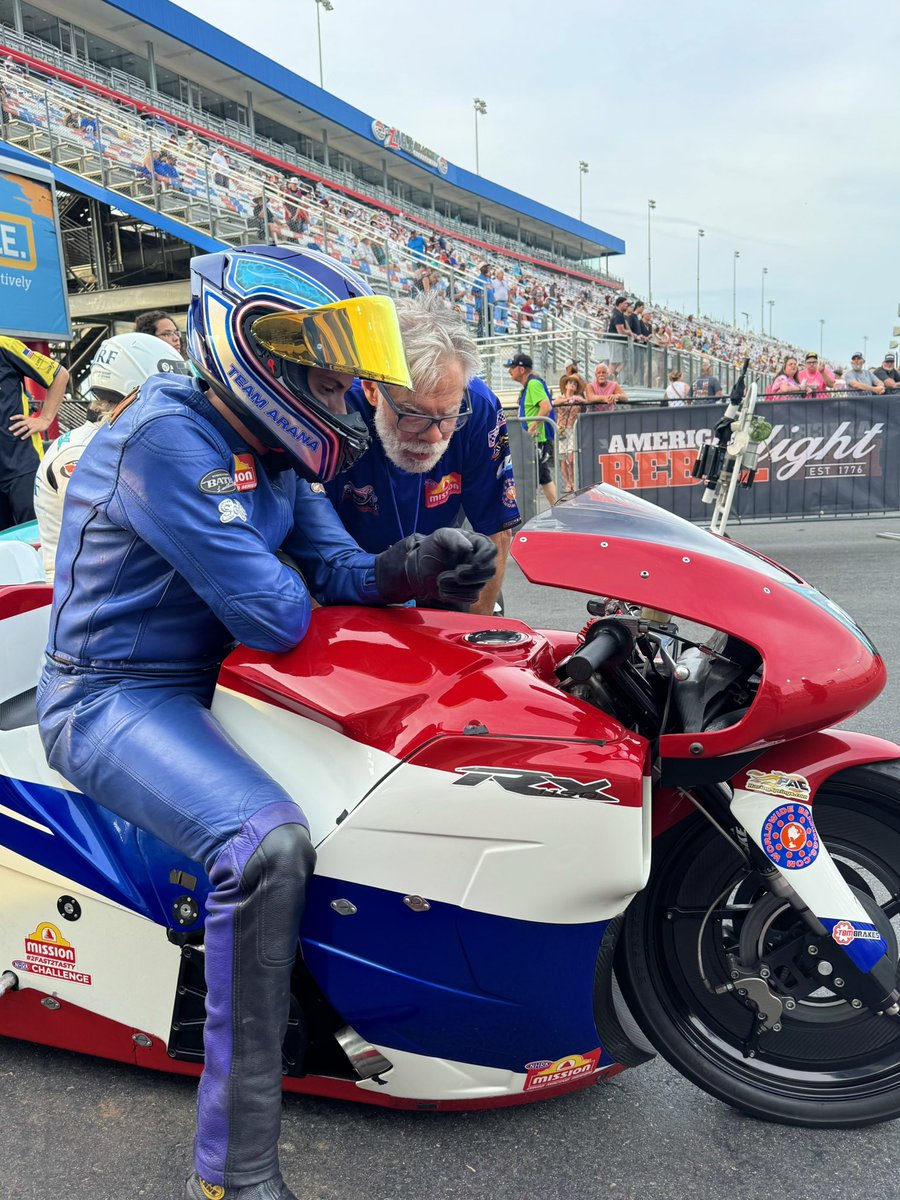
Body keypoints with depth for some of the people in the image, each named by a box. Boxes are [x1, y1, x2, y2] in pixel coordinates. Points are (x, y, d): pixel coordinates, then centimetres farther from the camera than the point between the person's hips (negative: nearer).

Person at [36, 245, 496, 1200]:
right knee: (269, 842, -33)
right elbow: (272, 614, -29)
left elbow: (336, 567, 2)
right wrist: (286, 596, -5)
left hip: (213, 681, 10)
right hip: (113, 696, -9)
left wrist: (412, 566, -19)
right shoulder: (167, 437, -23)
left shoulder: (270, 450, 8)